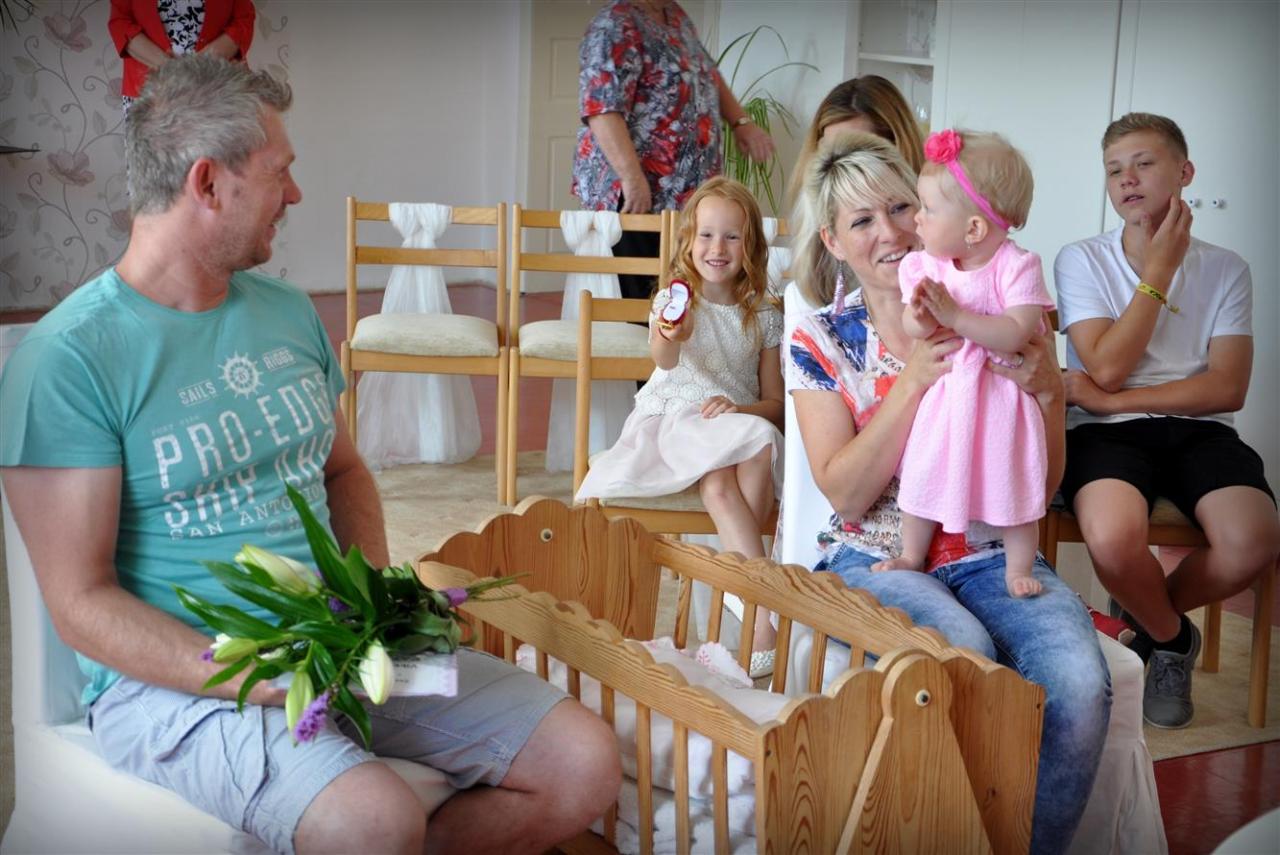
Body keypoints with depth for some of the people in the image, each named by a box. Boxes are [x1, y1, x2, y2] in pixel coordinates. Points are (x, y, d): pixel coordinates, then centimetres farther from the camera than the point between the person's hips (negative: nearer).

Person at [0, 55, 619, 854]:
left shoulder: (289, 312, 10)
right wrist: (256, 679, -24)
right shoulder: (67, 359, -12)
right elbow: (83, 603, -13)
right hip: (177, 672, -6)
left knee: (586, 765, -6)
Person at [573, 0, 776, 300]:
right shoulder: (617, 27, -14)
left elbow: (707, 74, 26)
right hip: (635, 194, -9)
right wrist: (633, 178, -31)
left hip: (684, 190, 9)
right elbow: (602, 109, -25)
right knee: (638, 298, -9)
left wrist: (741, 122, 12)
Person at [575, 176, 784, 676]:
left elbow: (775, 402, 11)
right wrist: (669, 338, -43)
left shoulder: (763, 316, 12)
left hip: (738, 425, 3)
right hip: (673, 422, -2)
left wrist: (738, 408, -12)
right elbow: (664, 361, -18)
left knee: (761, 441, -34)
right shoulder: (675, 300, 5)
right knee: (718, 484, -34)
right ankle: (766, 609, -35)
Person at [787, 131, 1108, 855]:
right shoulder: (819, 341, 4)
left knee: (1079, 683, -29)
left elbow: (1043, 484, 8)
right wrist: (914, 382, -15)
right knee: (962, 652, -35)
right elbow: (845, 495, -5)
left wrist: (1046, 387, -12)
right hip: (874, 557, -1)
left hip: (990, 554, 2)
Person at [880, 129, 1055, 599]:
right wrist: (918, 317, -28)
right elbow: (910, 329, -4)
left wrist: (953, 314, -31)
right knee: (921, 477, 12)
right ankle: (911, 556, 32)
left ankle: (1018, 568, 22)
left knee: (1013, 485, 4)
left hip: (999, 398, -4)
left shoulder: (1017, 266, -16)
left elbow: (1016, 333, -26)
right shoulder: (924, 264, -4)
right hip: (939, 395, 4)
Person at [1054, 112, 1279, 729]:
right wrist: (1159, 271, -7)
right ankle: (1172, 638, 2)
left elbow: (1227, 388, -2)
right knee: (1113, 536, -36)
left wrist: (1110, 399, -11)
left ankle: (1149, 618, 7)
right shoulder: (1082, 260, 4)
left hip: (1198, 430, 2)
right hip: (1108, 431, -2)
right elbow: (1107, 367, -8)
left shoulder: (1224, 269, 9)